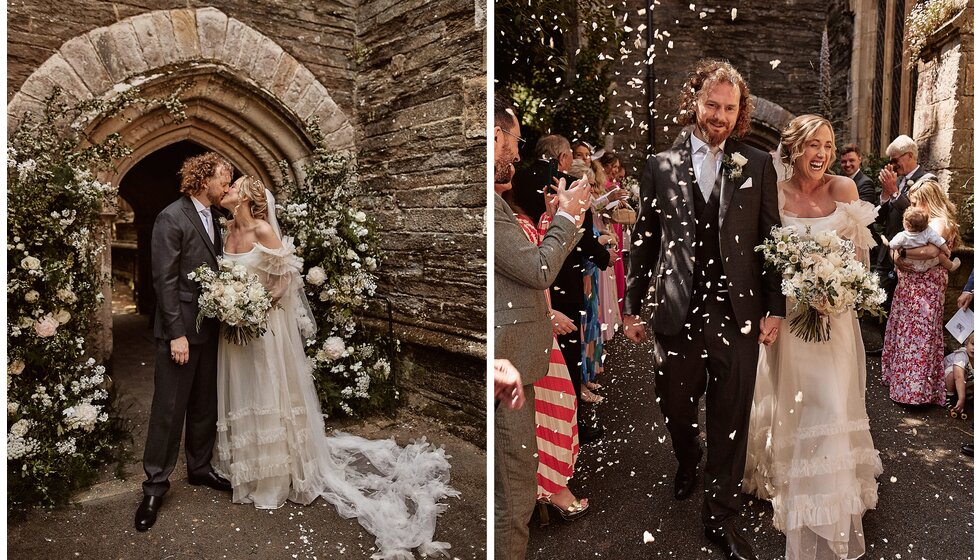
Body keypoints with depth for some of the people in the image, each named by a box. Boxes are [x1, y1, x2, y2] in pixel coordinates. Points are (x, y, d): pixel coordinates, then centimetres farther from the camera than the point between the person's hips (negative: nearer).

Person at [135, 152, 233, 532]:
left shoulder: (212, 218, 12)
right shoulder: (171, 218, -12)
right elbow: (164, 280, -16)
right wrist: (177, 333, -18)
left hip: (209, 328, 7)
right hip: (180, 329, -7)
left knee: (204, 405, 15)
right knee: (169, 408, 1)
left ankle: (199, 468, 30)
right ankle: (156, 484, 14)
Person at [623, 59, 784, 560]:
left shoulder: (758, 165, 6)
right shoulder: (660, 166, 5)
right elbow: (642, 241, 6)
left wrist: (774, 308, 1)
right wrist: (633, 306, 6)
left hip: (738, 312, 0)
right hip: (676, 312, 0)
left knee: (730, 419, 7)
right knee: (675, 406, 15)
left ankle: (719, 516, 25)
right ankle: (687, 463, 49)